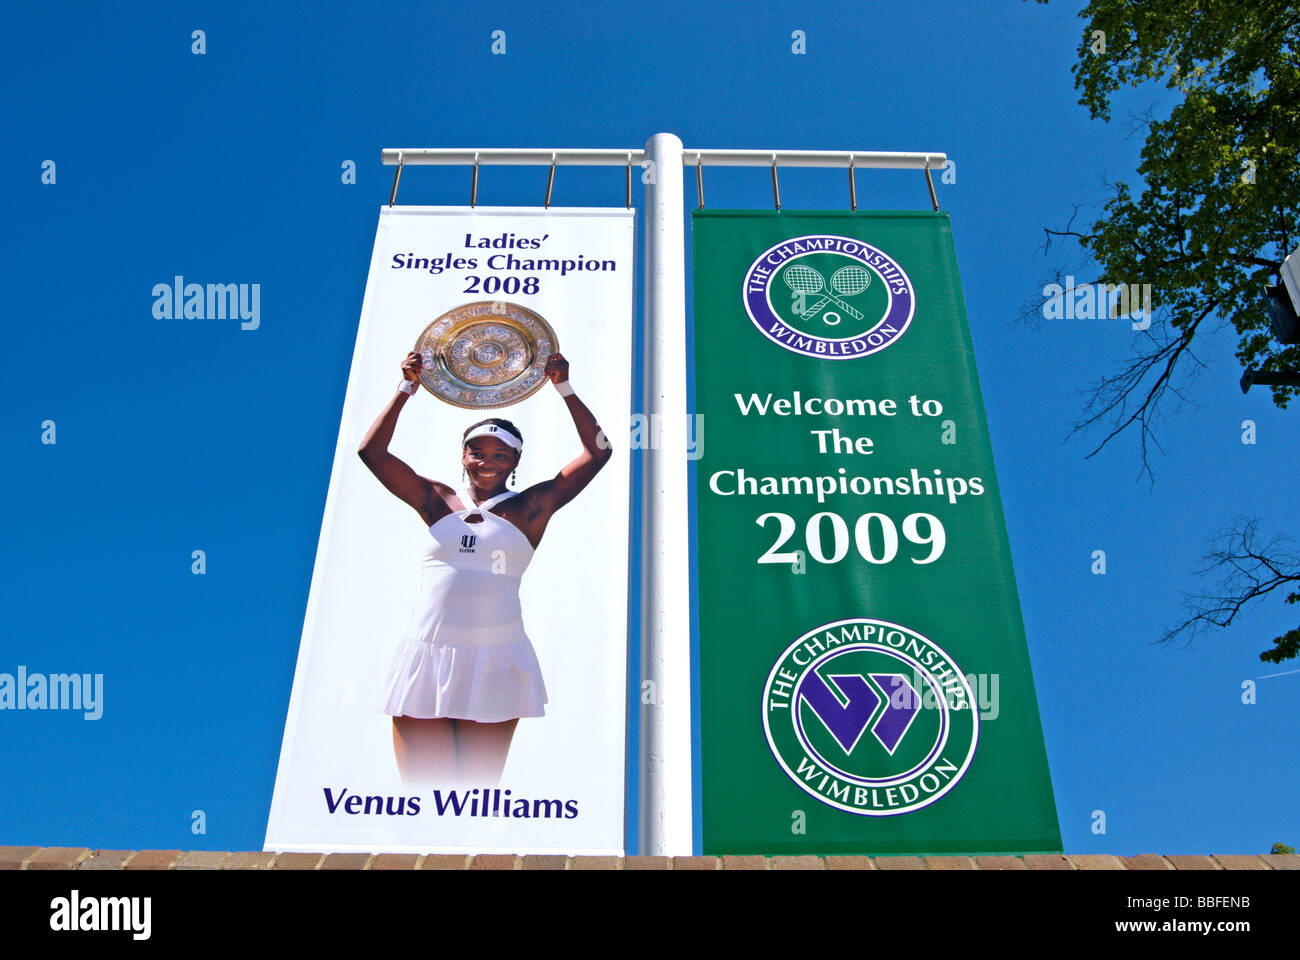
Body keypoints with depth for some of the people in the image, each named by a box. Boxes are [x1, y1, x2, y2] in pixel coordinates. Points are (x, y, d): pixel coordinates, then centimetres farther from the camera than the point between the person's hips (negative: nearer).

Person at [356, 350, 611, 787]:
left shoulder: (530, 508, 6)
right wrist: (407, 388, 6)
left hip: (494, 665, -1)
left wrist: (563, 388, 4)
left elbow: (597, 451, 3)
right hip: (424, 662, 2)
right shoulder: (438, 502, 10)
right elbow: (371, 451, 8)